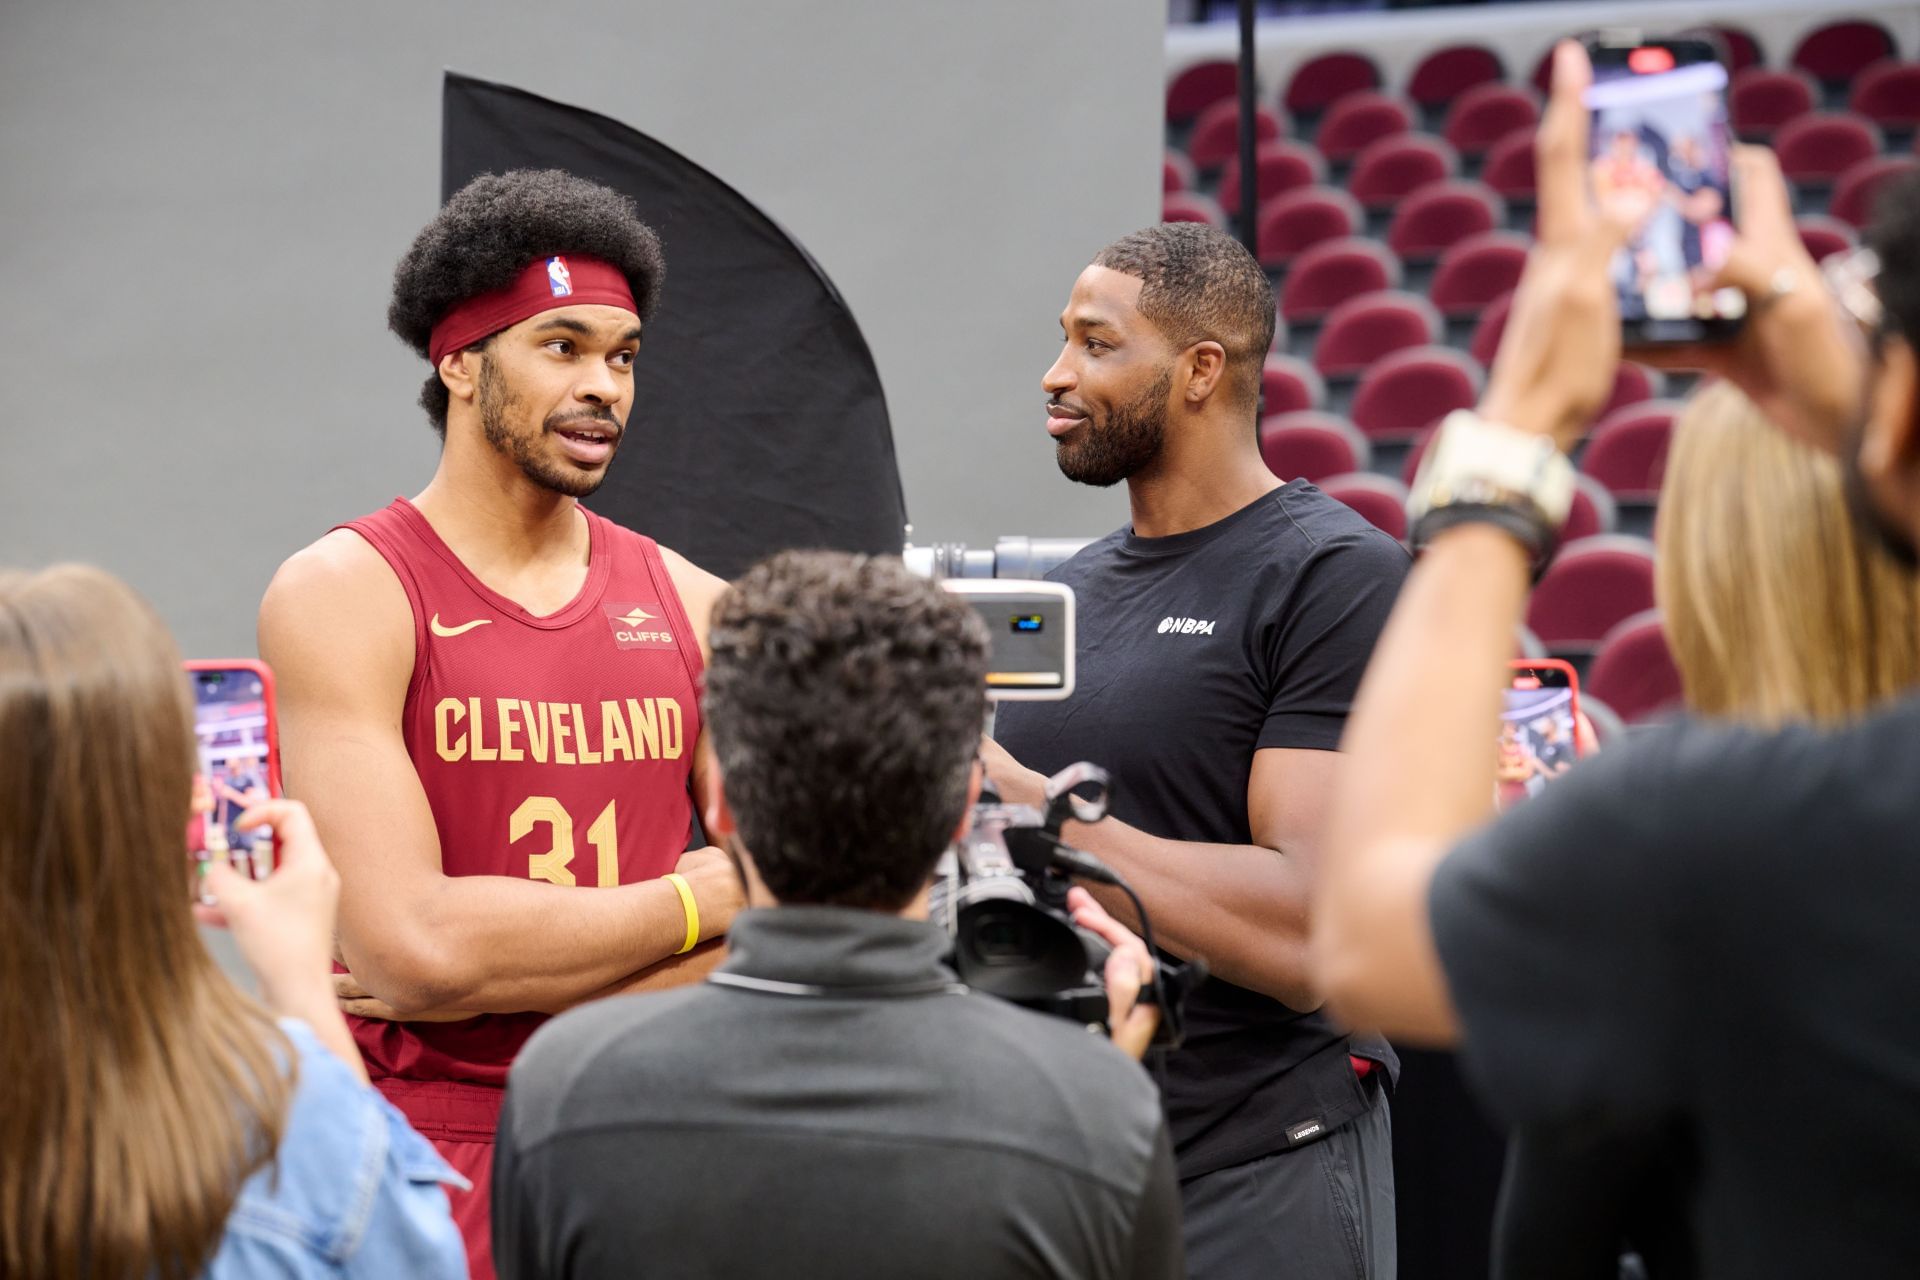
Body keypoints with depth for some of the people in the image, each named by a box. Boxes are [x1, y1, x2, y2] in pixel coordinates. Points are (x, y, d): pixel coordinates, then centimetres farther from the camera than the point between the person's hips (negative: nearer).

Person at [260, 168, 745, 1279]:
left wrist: (500, 976, -12)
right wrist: (695, 902, -7)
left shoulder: (696, 609, 5)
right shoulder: (344, 596, -7)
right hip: (426, 1167, -3)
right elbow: (408, 950, -18)